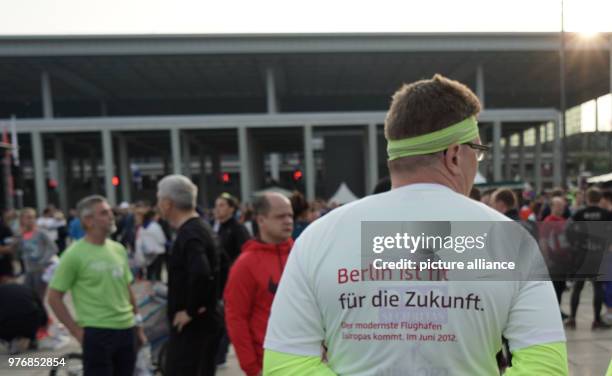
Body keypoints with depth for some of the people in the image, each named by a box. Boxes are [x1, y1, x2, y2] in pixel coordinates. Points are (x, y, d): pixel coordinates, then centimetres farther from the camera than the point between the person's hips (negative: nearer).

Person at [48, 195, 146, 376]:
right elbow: (54, 297, -7)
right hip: (97, 333, -5)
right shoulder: (74, 254, -11)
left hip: (127, 330, 6)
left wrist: (138, 326, 14)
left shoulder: (118, 249, 6)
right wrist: (77, 331, -9)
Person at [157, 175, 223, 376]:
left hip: (191, 326, -10)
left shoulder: (189, 235, -20)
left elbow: (200, 274, -37)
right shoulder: (200, 228, 10)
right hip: (204, 323, 10)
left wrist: (191, 311, -24)